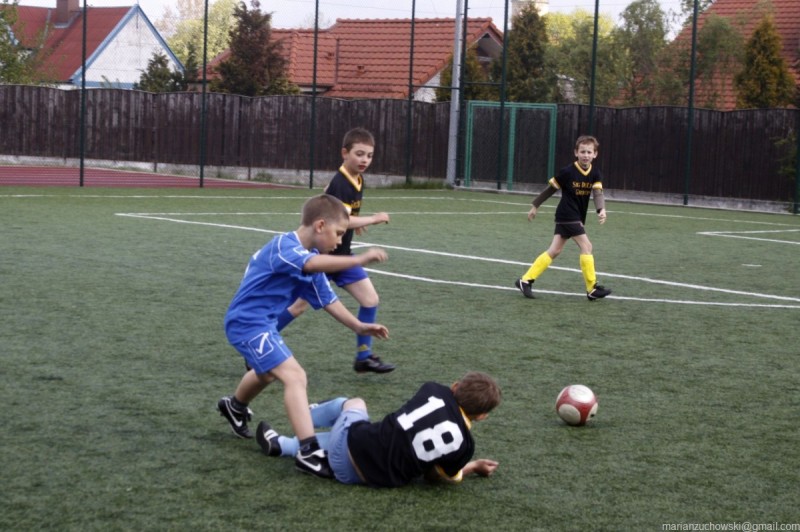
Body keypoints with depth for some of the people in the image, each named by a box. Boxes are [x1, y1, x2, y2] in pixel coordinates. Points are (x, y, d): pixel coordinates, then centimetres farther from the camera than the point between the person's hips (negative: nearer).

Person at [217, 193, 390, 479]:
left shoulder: (312, 256, 5)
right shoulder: (283, 246, -24)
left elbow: (327, 298, 12)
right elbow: (310, 264, -45)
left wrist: (358, 326, 5)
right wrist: (359, 259, -52)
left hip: (263, 323, 11)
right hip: (249, 322, -11)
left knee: (268, 372, 36)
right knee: (294, 376, -24)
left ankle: (235, 407, 66)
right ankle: (309, 451, -31)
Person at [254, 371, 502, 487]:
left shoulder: (434, 391, -11)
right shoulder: (463, 445, -16)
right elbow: (436, 475, 2)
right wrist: (473, 466, 14)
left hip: (351, 442, 1)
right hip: (364, 476, -1)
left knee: (352, 403, 36)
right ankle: (281, 445, 50)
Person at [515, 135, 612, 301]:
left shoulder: (595, 174, 1)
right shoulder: (567, 172, -13)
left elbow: (597, 193, -12)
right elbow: (551, 189, -2)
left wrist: (601, 210, -31)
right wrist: (535, 206, 4)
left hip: (577, 217, 7)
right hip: (567, 215, -7)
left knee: (554, 251, 7)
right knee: (586, 246, -11)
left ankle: (525, 280, 12)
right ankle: (592, 289, -6)